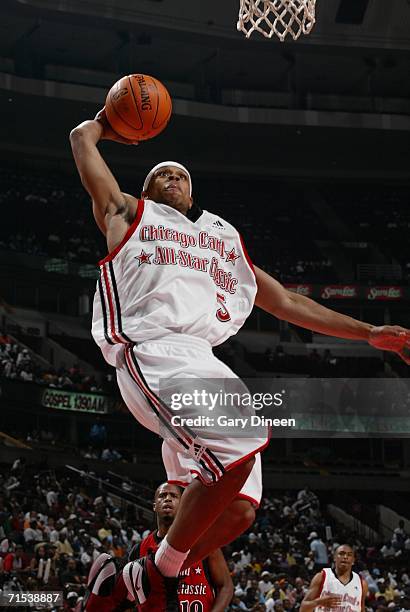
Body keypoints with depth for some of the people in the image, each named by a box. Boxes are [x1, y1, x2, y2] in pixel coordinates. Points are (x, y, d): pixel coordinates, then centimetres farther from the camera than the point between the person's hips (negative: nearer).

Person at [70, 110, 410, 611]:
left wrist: (369, 333, 32)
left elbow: (286, 302, 37)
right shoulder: (129, 214, 24)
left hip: (202, 359, 6)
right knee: (236, 450, -30)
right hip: (151, 345, -6)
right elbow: (83, 137, 28)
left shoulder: (226, 240, 36)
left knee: (238, 510, -10)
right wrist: (106, 123, 51)